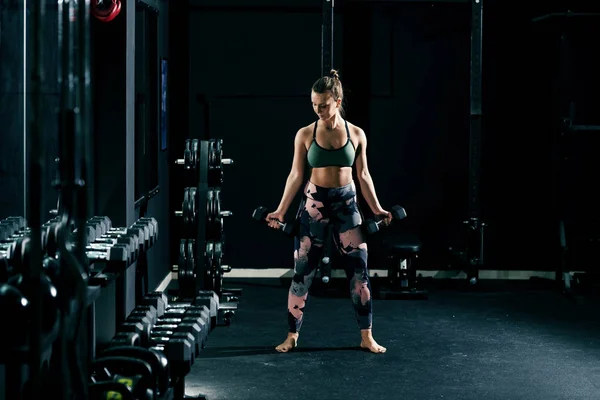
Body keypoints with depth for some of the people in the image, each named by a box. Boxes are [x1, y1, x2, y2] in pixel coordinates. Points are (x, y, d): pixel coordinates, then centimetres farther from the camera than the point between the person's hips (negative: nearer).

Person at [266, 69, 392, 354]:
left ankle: (367, 337, 9)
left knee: (359, 271, 0)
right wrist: (281, 211, 0)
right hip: (314, 203, -1)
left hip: (347, 203, 1)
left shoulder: (356, 134, 1)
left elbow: (363, 175, 7)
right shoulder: (305, 135, -2)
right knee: (303, 272, 1)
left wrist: (377, 209, 4)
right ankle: (292, 336, 12)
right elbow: (296, 175, 3)